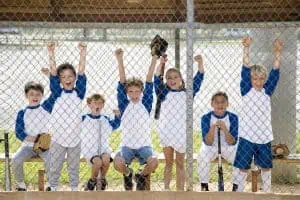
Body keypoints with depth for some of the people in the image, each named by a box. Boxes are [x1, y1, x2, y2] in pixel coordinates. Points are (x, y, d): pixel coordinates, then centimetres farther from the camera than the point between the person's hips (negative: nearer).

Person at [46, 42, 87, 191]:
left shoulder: (78, 93, 1)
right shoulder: (57, 93, -1)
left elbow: (81, 74, -8)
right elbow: (53, 74, -10)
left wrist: (83, 54, -17)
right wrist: (51, 55, -20)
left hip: (75, 139, 1)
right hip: (58, 138, -1)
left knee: (74, 168, 13)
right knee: (54, 168, 8)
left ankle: (74, 189, 25)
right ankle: (53, 189, 22)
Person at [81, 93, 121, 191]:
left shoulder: (106, 120, 13)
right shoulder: (84, 119, 3)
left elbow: (115, 125, 23)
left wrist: (117, 116, 6)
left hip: (104, 149, 3)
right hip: (90, 151, -3)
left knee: (106, 159, -32)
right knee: (98, 161, -33)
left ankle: (102, 179, -5)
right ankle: (92, 180, -3)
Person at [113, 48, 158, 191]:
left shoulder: (146, 104, 6)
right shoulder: (124, 105, 4)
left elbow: (149, 81, -1)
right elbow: (122, 82, -3)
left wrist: (154, 60, -5)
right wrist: (120, 60, -10)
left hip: (144, 145, 0)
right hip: (127, 145, 0)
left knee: (154, 162, -30)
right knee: (118, 163, -30)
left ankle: (141, 176, 7)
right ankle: (127, 174, 9)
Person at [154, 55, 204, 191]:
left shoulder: (187, 93, 9)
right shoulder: (165, 93, 7)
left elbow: (198, 79, 1)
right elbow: (157, 81, -7)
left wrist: (200, 63, -12)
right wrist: (161, 64, -19)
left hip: (182, 131, 0)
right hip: (166, 131, 0)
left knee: (180, 163, 9)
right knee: (168, 162, 7)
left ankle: (180, 190, 12)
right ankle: (166, 189, 10)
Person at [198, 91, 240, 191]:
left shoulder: (233, 118, -13)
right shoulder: (206, 118, -15)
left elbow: (232, 142, -17)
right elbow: (208, 143, -19)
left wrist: (224, 129, -34)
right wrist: (213, 127, -35)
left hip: (228, 147, 1)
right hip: (210, 147, -1)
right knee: (202, 157, -31)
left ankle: (236, 186, -6)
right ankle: (204, 186, -13)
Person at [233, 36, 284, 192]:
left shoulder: (267, 91, 4)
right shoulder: (246, 91, -3)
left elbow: (275, 73, -4)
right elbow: (245, 70, -12)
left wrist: (278, 52, -13)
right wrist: (246, 48, -21)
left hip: (265, 136, 3)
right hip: (247, 136, -3)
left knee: (266, 166, 14)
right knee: (243, 167, 4)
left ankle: (267, 192, 27)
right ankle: (239, 192, 15)